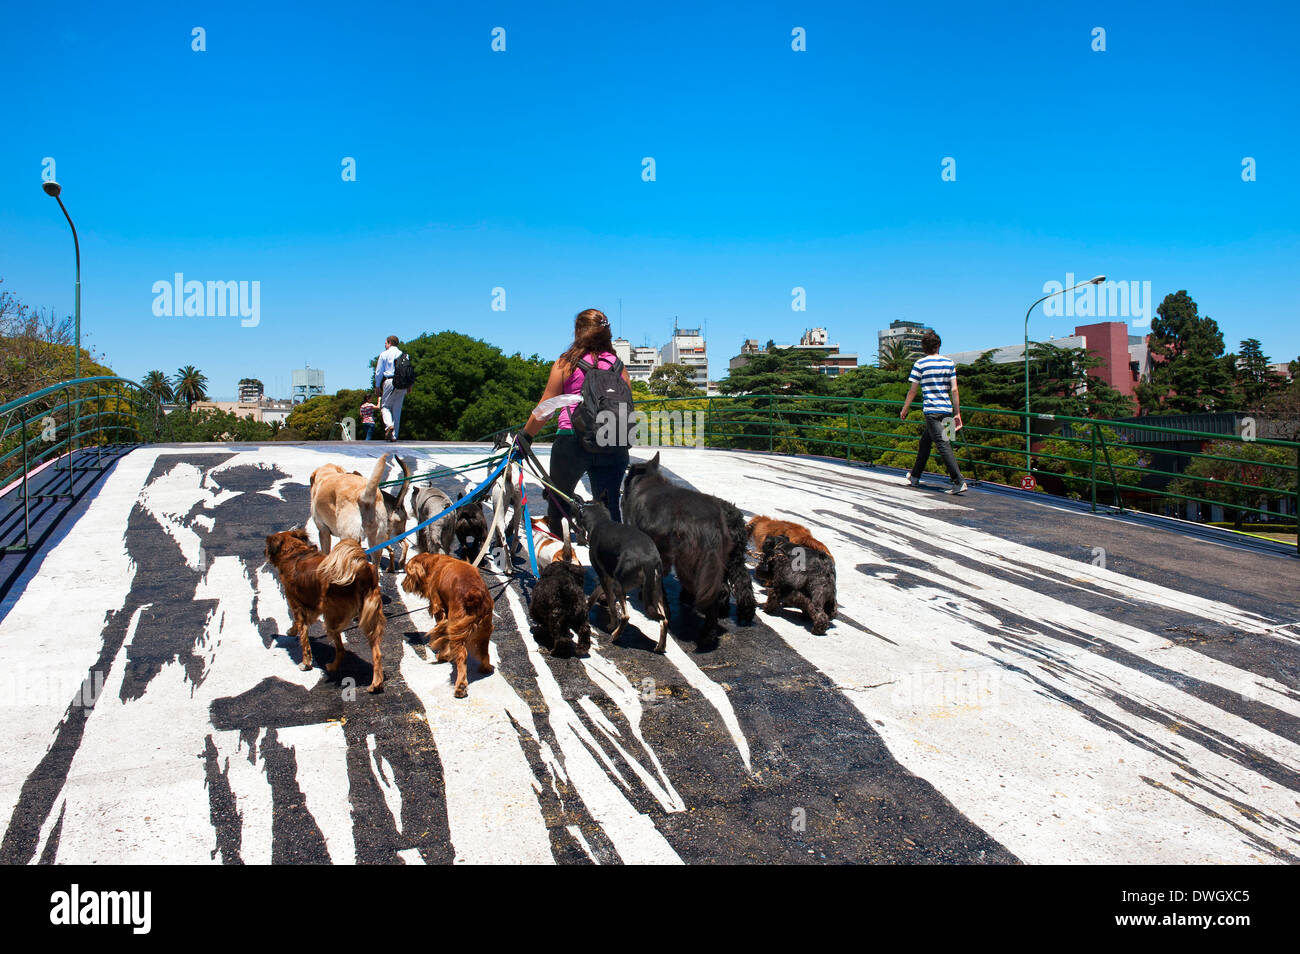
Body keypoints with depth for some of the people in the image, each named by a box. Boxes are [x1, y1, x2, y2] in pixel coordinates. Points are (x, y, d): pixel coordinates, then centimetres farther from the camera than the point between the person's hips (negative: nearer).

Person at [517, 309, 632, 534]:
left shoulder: (565, 363, 0)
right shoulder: (618, 365, 8)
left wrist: (525, 436, 10)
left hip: (572, 441, -2)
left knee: (557, 499, 19)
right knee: (609, 506, 4)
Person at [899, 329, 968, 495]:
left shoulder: (920, 364, -4)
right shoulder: (949, 362, 7)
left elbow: (912, 391, -2)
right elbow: (954, 390, 3)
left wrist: (904, 410, 10)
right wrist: (957, 414, 7)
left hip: (931, 410, -6)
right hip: (947, 409, 6)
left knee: (943, 445, -9)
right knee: (925, 441, 19)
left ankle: (959, 482, -18)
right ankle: (915, 477, 30)